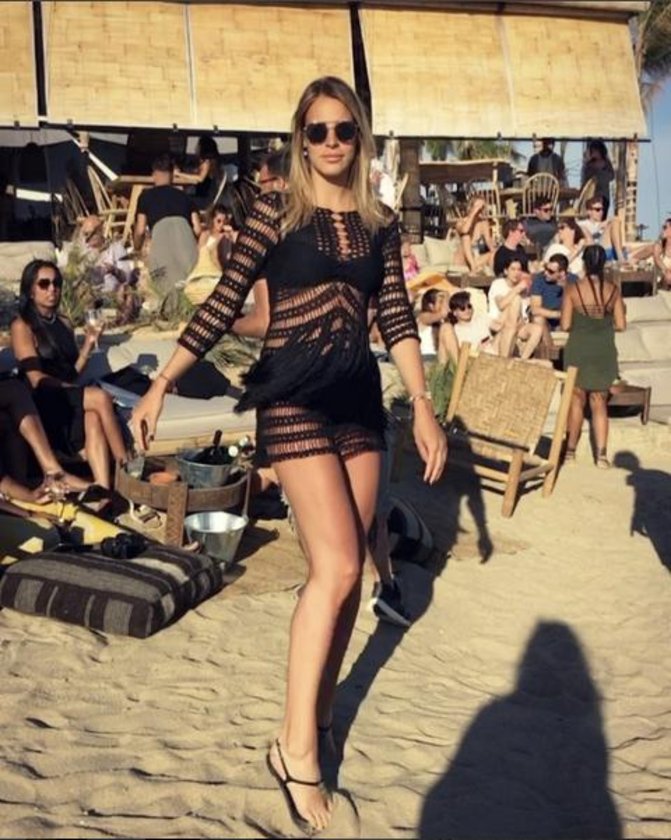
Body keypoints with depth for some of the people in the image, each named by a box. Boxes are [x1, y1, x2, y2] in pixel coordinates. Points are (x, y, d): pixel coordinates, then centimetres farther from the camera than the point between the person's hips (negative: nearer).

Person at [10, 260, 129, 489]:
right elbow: (36, 379, -10)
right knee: (100, 397, -30)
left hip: (67, 399, 5)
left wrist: (89, 343, 2)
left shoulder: (64, 324, 18)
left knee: (92, 418, -32)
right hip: (43, 402, -5)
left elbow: (72, 372, 13)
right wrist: (70, 388, -15)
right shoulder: (22, 326, -2)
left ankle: (104, 491, -48)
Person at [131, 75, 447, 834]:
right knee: (336, 567, -14)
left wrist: (423, 408, 6)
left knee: (345, 570, 7)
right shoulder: (275, 211, -2)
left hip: (359, 398, 5)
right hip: (293, 398, -5)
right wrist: (159, 385, -7)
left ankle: (319, 710, 25)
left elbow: (397, 320, 10)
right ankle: (295, 749, -3)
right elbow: (224, 303, -4)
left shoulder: (379, 224, 10)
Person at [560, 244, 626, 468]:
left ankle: (571, 449, 20)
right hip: (604, 352, 2)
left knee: (577, 400, 13)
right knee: (600, 403, 11)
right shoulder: (613, 289, -5)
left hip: (578, 351, -2)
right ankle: (602, 453, 3)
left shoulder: (573, 289, -12)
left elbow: (565, 324, -11)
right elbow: (621, 324, -3)